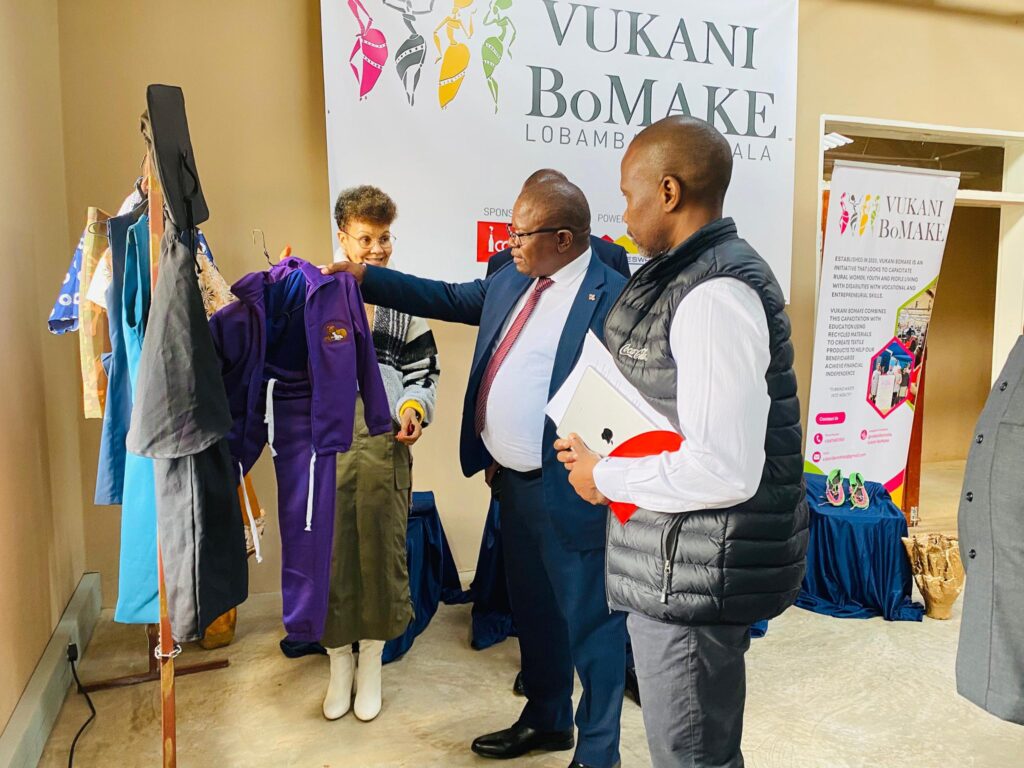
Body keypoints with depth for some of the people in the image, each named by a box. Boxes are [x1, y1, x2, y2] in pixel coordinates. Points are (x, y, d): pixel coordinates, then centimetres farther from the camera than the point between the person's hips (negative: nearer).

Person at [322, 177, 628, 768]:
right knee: (533, 610, 24)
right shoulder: (512, 281, 7)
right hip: (513, 481, 9)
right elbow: (446, 298, 18)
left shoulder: (612, 297, -17)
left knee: (590, 621, 9)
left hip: (569, 492, -8)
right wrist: (365, 277, 15)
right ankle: (546, 720, 47)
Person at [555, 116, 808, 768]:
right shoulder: (685, 277, 9)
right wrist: (602, 447, 7)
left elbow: (724, 470, -29)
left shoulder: (713, 294, -23)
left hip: (696, 574, -10)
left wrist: (605, 477, -16)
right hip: (684, 565, 10)